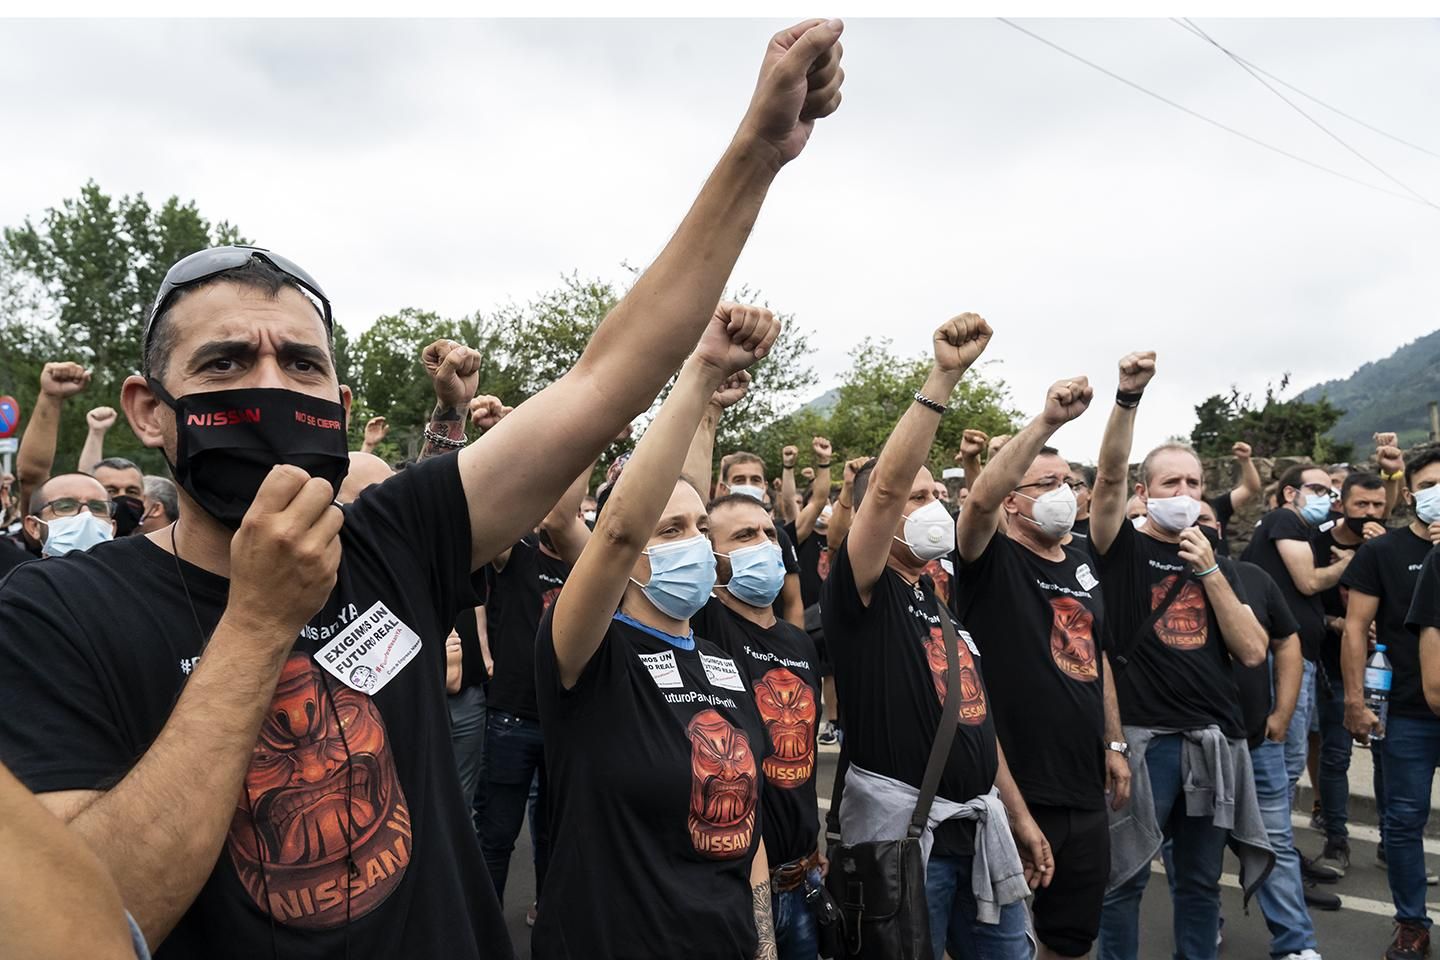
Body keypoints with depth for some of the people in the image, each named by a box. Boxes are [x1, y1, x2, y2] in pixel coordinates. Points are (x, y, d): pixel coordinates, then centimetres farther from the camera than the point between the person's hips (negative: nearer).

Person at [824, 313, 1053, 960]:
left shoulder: (942, 598, 13)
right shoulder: (859, 591, -10)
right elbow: (887, 486, -28)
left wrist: (1018, 815, 18)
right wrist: (944, 377, -30)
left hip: (979, 825, 7)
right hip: (903, 827, -7)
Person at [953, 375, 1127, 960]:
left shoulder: (1082, 564, 13)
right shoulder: (991, 560, -8)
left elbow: (1098, 657, 19)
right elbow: (980, 497, -30)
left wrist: (1114, 744, 15)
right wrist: (1047, 421, -33)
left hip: (1085, 790, 7)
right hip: (1015, 787, -6)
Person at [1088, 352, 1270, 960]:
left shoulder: (1217, 564, 13)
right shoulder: (1123, 548, 0)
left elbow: (1253, 652, 2)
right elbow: (1109, 475, -18)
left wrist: (1209, 570, -6)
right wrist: (1128, 396, -30)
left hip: (1214, 739, 4)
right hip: (1142, 735, -4)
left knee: (1200, 880, 14)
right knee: (1125, 879, 3)